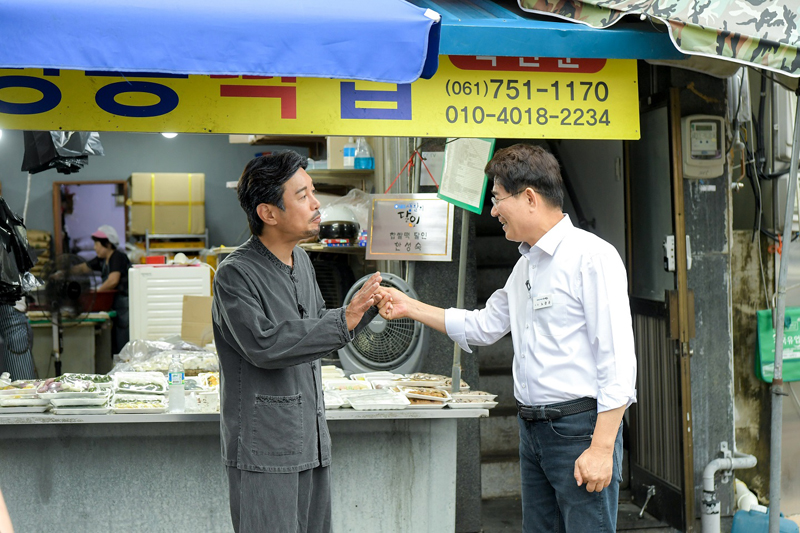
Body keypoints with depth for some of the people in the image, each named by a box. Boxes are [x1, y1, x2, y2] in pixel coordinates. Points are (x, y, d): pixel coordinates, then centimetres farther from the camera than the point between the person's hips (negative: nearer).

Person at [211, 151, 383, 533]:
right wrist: (344, 321, -27)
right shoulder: (235, 274, -14)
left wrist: (366, 306, 9)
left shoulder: (301, 260, 12)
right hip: (263, 448, -8)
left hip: (311, 440, 8)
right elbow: (264, 345, -25)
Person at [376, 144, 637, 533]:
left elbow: (617, 358, -17)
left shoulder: (592, 256, -12)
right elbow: (483, 326, 27)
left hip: (581, 427, -8)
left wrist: (602, 447, -20)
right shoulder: (524, 266, 16)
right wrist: (409, 307, 22)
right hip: (532, 428, 9)